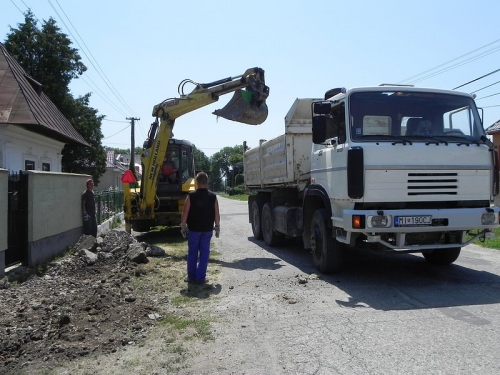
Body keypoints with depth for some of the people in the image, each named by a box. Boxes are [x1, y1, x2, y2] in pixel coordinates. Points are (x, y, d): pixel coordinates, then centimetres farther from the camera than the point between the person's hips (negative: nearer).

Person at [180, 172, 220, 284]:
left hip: (193, 229, -1)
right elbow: (217, 214, -1)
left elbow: (185, 213, -7)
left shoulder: (191, 196, -8)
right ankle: (201, 278, 8)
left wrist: (183, 226, 2)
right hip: (207, 229, 1)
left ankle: (191, 277, 16)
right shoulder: (212, 196, -3)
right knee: (204, 252, 7)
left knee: (192, 252, 10)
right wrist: (217, 227, 9)